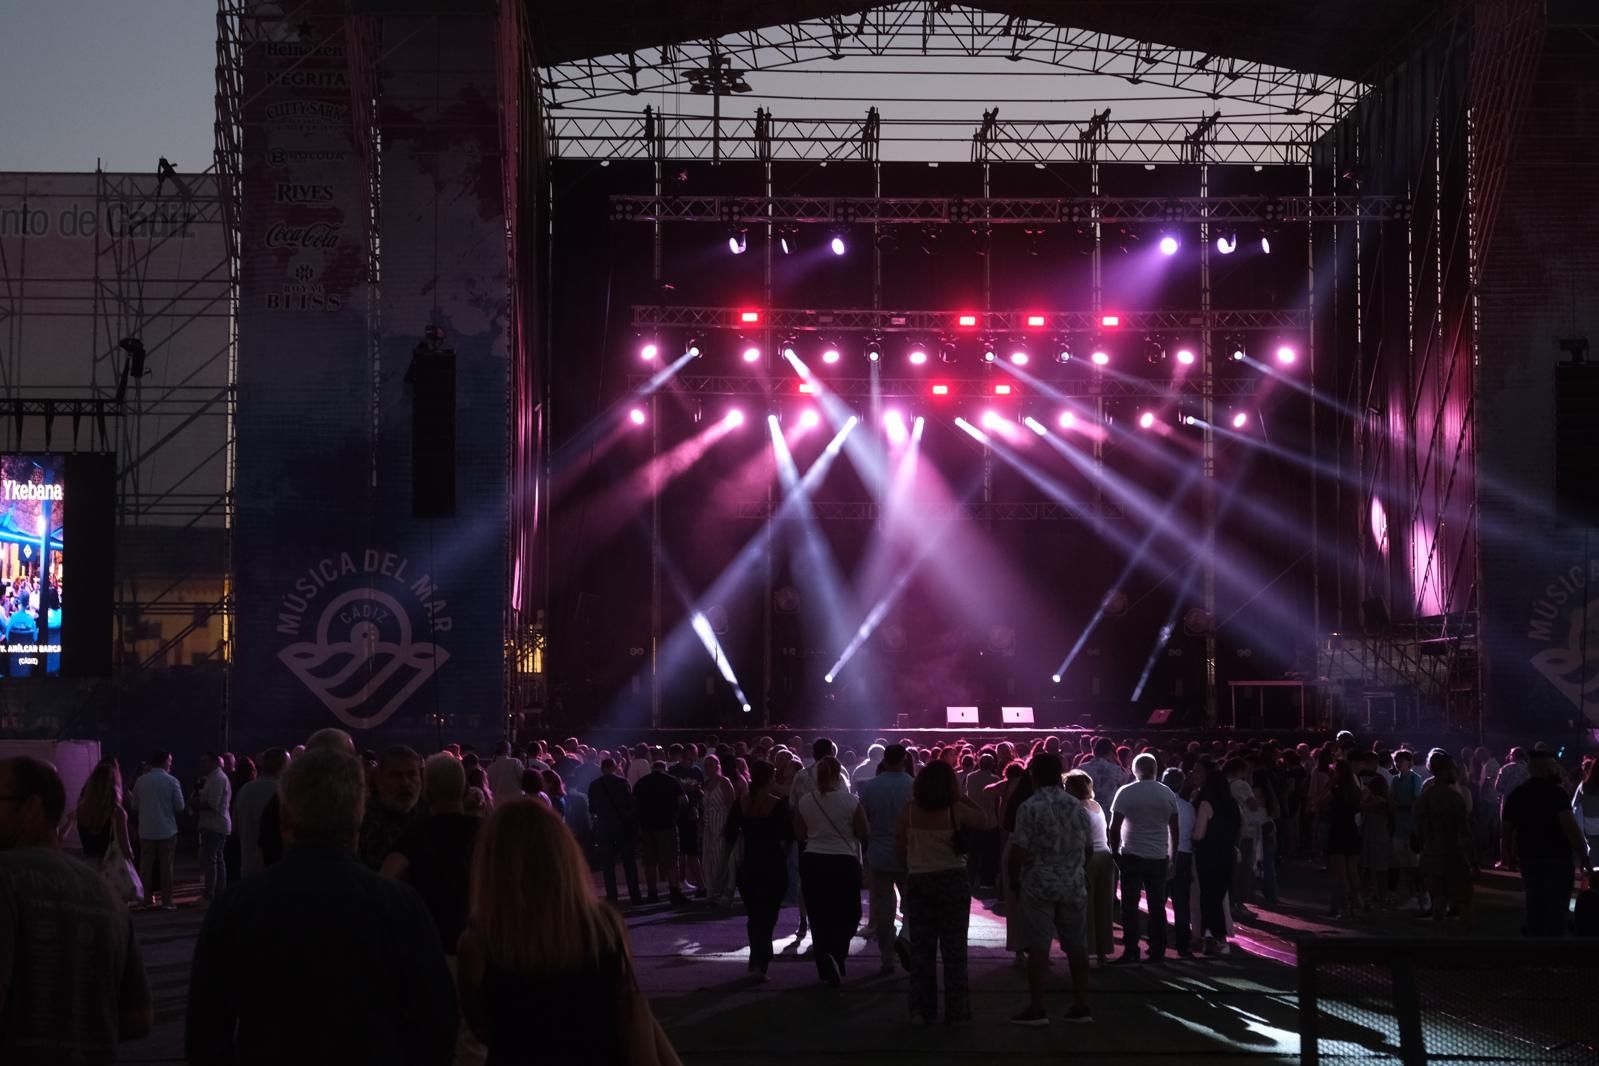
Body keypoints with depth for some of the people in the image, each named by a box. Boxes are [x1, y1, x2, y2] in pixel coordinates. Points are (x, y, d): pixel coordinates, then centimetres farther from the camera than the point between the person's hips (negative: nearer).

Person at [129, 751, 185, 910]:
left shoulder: (141, 781, -3)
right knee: (166, 865, 3)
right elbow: (180, 806, -6)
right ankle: (167, 900, 2)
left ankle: (147, 898, 15)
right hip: (167, 830, -2)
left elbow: (134, 805, 6)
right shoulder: (172, 781, -10)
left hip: (146, 830, 2)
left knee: (146, 865, 11)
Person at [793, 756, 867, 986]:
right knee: (849, 915, 10)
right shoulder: (850, 801, -12)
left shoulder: (804, 802, -3)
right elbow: (864, 833, -4)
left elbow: (800, 835, 7)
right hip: (844, 863, -3)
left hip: (812, 863, 3)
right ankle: (835, 954, -15)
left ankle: (825, 968, 16)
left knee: (819, 917, 12)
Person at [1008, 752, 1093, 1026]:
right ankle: (1081, 1005, 12)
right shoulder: (1077, 806, 6)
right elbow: (1088, 847, 11)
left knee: (1038, 947, -2)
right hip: (1074, 885, 5)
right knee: (1077, 945, 9)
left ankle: (1037, 1008, -2)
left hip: (1038, 885, -4)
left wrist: (1013, 880, 0)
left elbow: (1019, 850, -13)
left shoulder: (1030, 807, -9)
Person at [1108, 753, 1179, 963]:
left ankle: (1131, 951, -1)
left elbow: (1114, 828, -8)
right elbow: (1174, 830, 7)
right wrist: (1172, 857, 14)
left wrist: (1115, 853, 4)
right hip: (1159, 858, 3)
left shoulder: (1125, 793, -6)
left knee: (1130, 905, 2)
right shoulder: (1168, 794, 3)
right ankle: (1157, 952, 10)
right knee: (1157, 906, 8)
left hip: (1132, 856, -3)